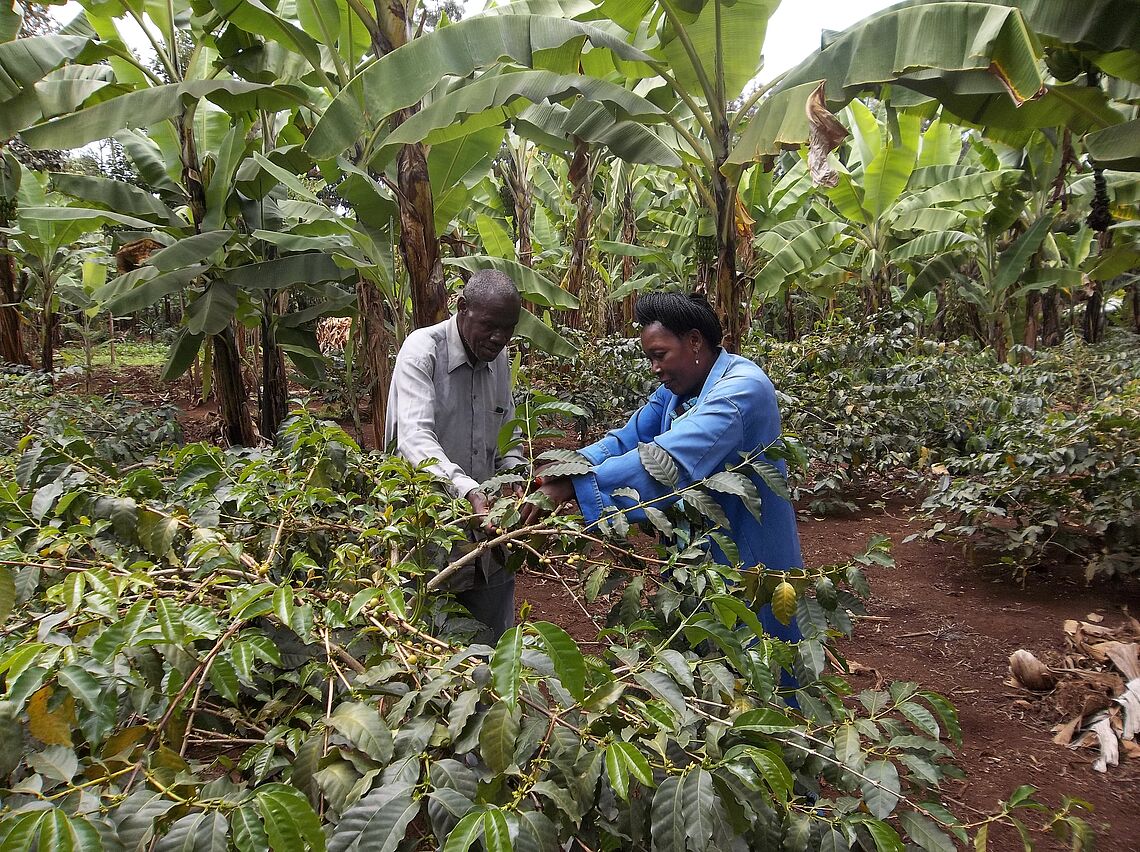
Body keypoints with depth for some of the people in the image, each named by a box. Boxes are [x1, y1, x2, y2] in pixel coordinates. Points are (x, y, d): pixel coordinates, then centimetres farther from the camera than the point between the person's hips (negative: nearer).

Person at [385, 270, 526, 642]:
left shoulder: (499, 357, 7)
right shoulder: (422, 350, -14)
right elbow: (415, 437, -27)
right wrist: (468, 490, -41)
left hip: (488, 522, 6)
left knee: (494, 643, 15)